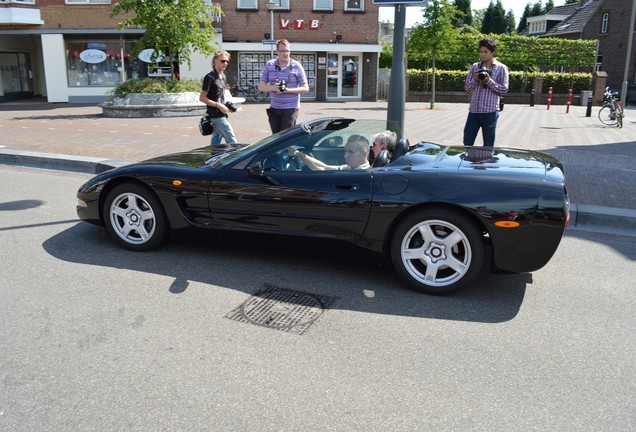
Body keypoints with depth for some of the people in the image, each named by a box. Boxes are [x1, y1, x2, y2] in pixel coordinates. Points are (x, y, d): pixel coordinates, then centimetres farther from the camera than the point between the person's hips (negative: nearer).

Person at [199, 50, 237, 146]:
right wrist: (218, 105, -17)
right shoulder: (210, 77, -12)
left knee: (215, 143, 11)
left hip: (221, 115, 8)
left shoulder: (223, 76, 13)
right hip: (216, 115, -8)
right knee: (232, 141, -7)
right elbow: (202, 98, -13)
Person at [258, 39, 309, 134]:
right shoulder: (269, 65, 6)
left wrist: (288, 90, -17)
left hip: (290, 108, -4)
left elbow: (305, 88, -2)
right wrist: (273, 88, -14)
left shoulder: (296, 66, -2)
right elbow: (261, 86, 8)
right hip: (274, 108, 4)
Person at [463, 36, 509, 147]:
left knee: (488, 146, 4)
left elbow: (504, 90, -3)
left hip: (490, 112, -3)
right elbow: (467, 88, 9)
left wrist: (489, 81, -13)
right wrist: (475, 80, -9)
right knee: (467, 143, 5)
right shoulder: (475, 66, 11)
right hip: (474, 111, 3)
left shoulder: (501, 68, 1)